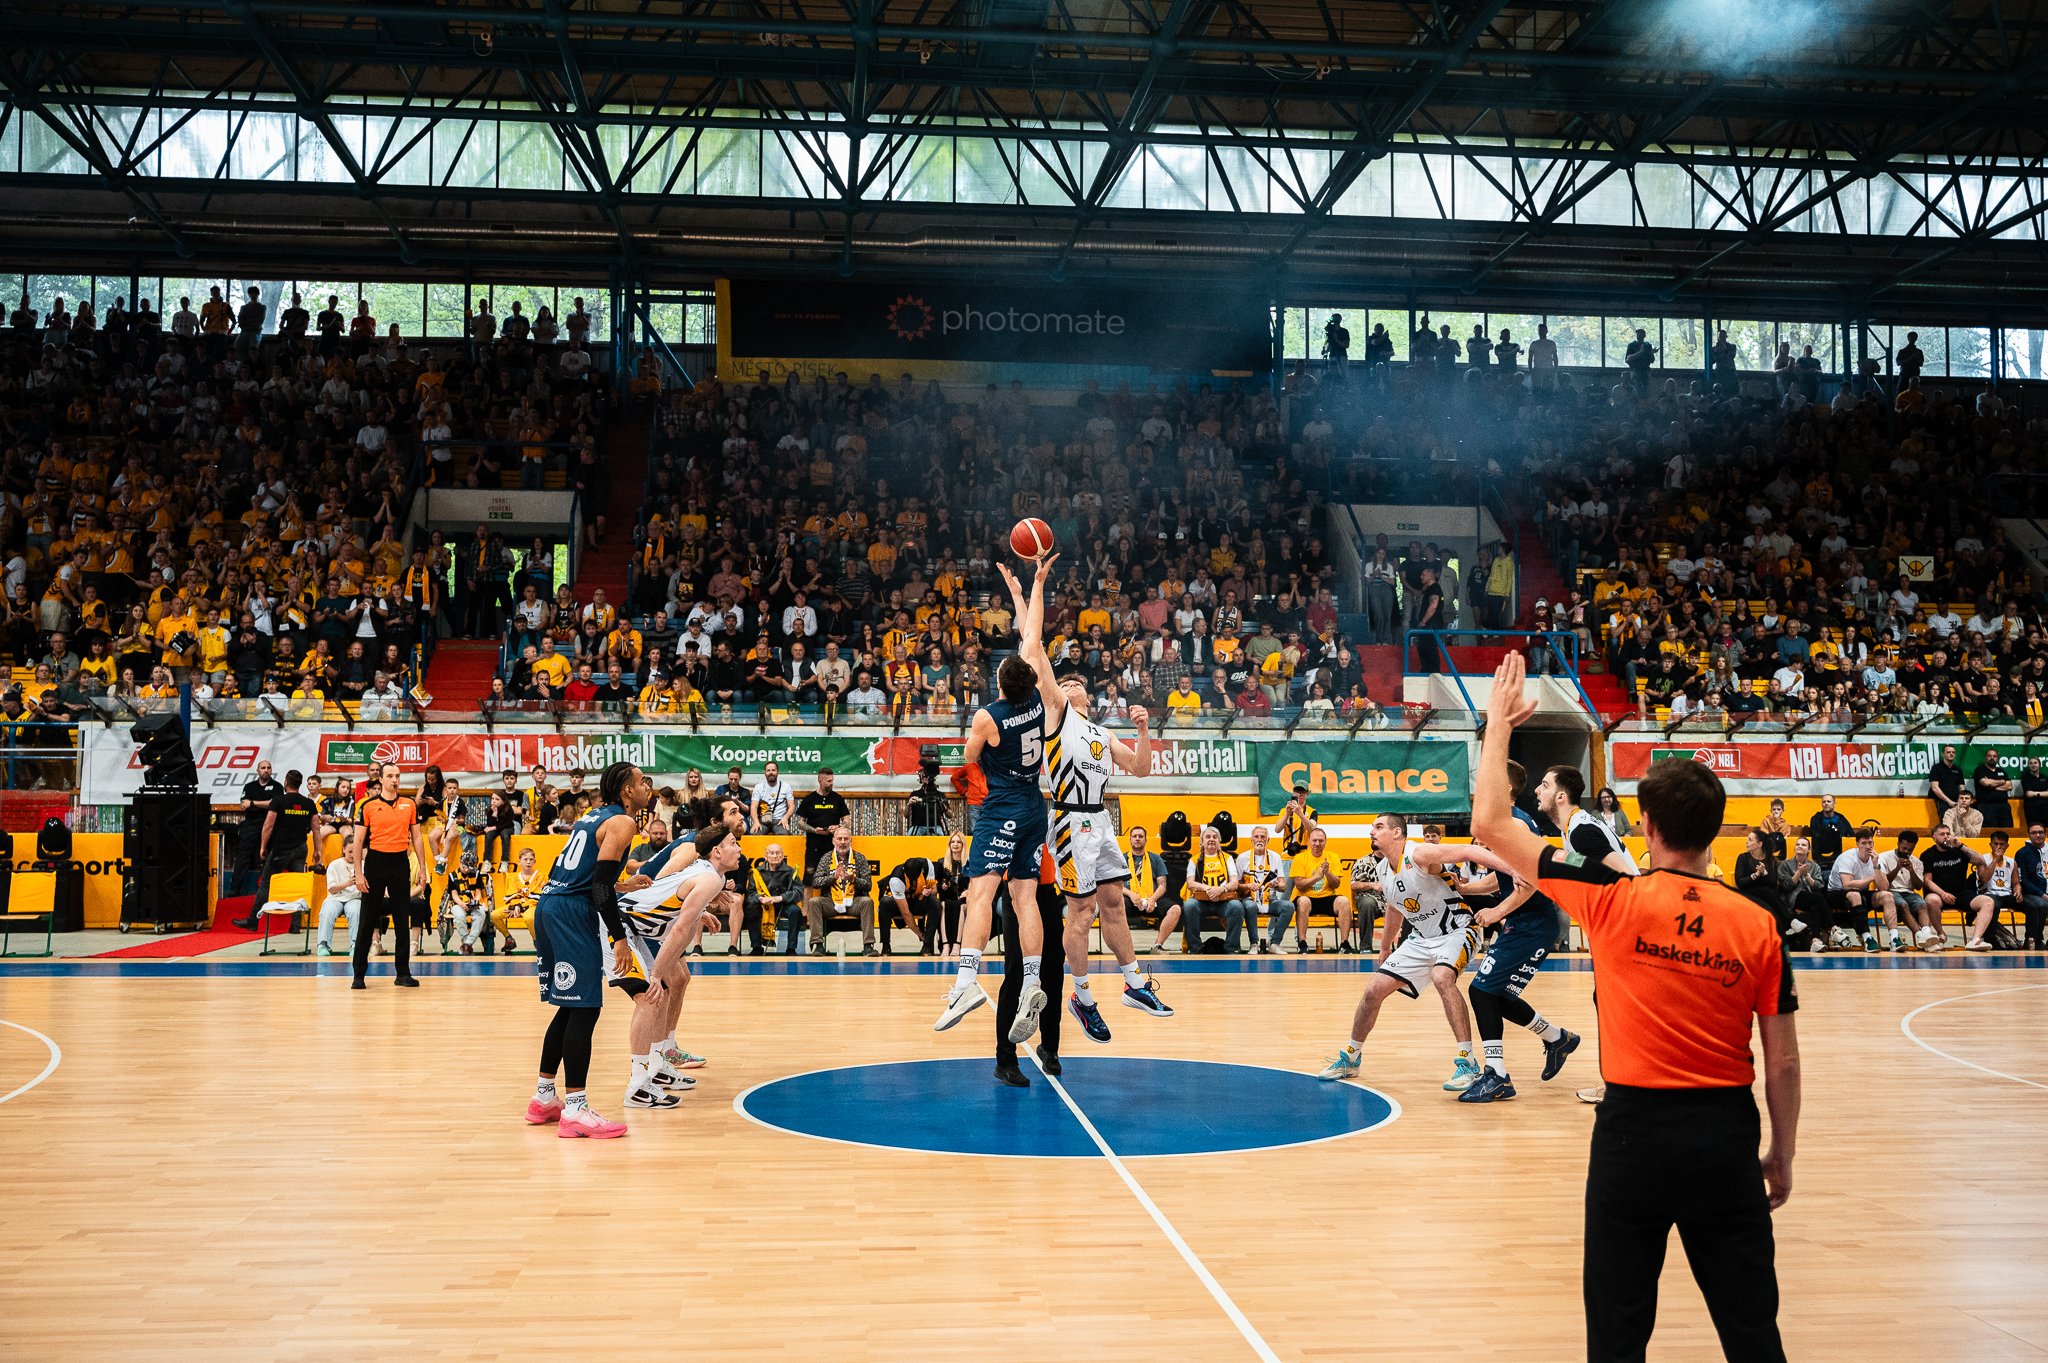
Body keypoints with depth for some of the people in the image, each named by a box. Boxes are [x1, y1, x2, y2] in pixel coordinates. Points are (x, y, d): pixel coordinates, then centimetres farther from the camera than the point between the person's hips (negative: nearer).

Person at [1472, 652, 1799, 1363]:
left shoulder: (1614, 899, -11)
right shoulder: (1758, 924, -5)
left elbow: (1490, 824, -6)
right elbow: (1783, 1061, 0)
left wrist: (1498, 721, 4)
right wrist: (1782, 1155, 14)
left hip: (1635, 1126, -2)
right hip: (1726, 1133, 2)